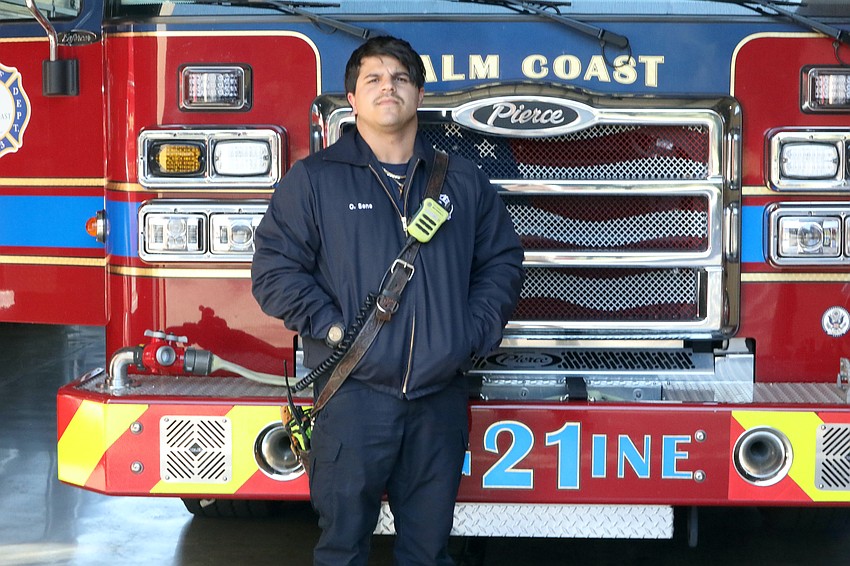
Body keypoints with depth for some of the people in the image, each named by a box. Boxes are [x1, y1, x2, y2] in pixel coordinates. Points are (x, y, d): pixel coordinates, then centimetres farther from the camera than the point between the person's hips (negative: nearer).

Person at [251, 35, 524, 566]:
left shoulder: (465, 182, 13)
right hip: (354, 394, -3)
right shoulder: (314, 179, 3)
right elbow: (275, 268, -1)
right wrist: (331, 327, -11)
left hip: (441, 397, 3)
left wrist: (476, 333, 3)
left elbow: (502, 262, 17)